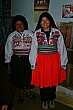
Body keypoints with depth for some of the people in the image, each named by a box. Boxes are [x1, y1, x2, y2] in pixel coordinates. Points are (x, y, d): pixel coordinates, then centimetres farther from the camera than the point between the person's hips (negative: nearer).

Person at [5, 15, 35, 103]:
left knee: (28, 76, 10)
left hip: (28, 59, 0)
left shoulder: (30, 34, -4)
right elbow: (8, 50, 2)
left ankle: (29, 92, 38)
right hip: (16, 60, 1)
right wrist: (8, 64, 3)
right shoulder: (11, 36, -2)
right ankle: (21, 95, 35)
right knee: (19, 77, 13)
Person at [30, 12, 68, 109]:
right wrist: (33, 63, -1)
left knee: (53, 80, 12)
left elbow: (62, 48, 0)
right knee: (42, 81, 9)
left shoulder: (57, 32, -3)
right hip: (41, 61, 0)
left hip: (54, 60, 1)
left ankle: (51, 99, 35)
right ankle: (44, 100, 30)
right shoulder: (37, 33, -3)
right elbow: (33, 49, 0)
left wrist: (63, 63, 0)